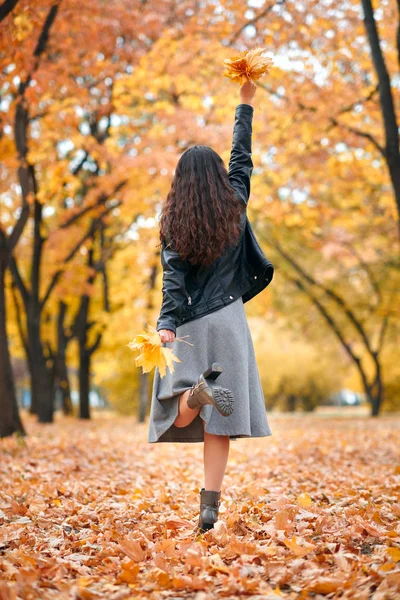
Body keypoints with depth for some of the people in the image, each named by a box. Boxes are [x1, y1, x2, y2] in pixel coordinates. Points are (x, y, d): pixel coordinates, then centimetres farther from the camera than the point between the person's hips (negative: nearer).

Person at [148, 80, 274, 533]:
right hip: (227, 322, 1)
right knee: (218, 423, 1)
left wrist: (166, 325, -22)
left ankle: (196, 391, -30)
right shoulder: (234, 208, 1)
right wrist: (246, 103, 23)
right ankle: (210, 507, -4)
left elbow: (172, 278, -15)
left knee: (180, 414, 6)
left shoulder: (174, 223, -3)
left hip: (187, 325, -1)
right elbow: (241, 160, 15)